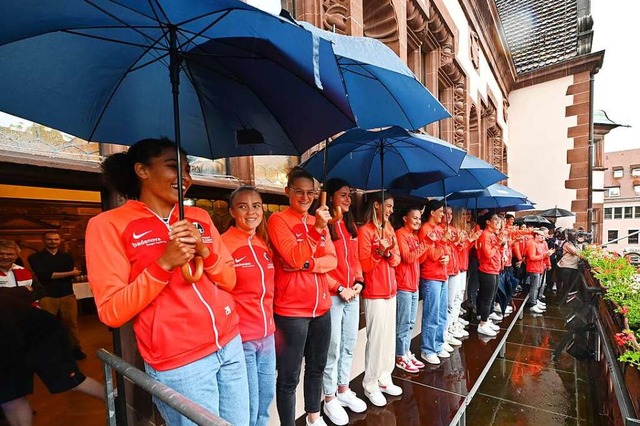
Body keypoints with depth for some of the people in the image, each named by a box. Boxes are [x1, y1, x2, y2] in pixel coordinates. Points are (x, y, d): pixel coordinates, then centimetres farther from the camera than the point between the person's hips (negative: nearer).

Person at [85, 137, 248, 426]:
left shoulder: (199, 217, 6)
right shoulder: (109, 224, -6)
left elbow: (229, 281, 7)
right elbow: (111, 312, -9)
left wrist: (205, 251, -12)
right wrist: (164, 263, -21)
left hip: (230, 345, 5)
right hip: (180, 363, -5)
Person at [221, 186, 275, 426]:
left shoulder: (264, 243, 7)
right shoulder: (223, 243, -13)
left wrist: (270, 321, 14)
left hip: (267, 334, 7)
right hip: (240, 337, -6)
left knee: (266, 398, 20)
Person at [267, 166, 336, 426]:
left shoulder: (318, 220, 10)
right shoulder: (278, 220, -8)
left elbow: (332, 260, 2)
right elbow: (295, 258, -19)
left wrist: (307, 264, -14)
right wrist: (317, 229, -25)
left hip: (321, 307, 7)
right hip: (291, 310, -6)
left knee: (317, 367, 21)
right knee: (289, 377, 4)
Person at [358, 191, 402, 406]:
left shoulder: (389, 229, 11)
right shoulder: (365, 231, -12)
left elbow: (396, 260, 8)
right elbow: (364, 265, -13)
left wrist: (389, 253, -12)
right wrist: (379, 251, -28)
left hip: (390, 290, 8)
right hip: (374, 293, -7)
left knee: (389, 336, 14)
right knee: (376, 338, -1)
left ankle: (385, 378, 28)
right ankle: (371, 385, 15)